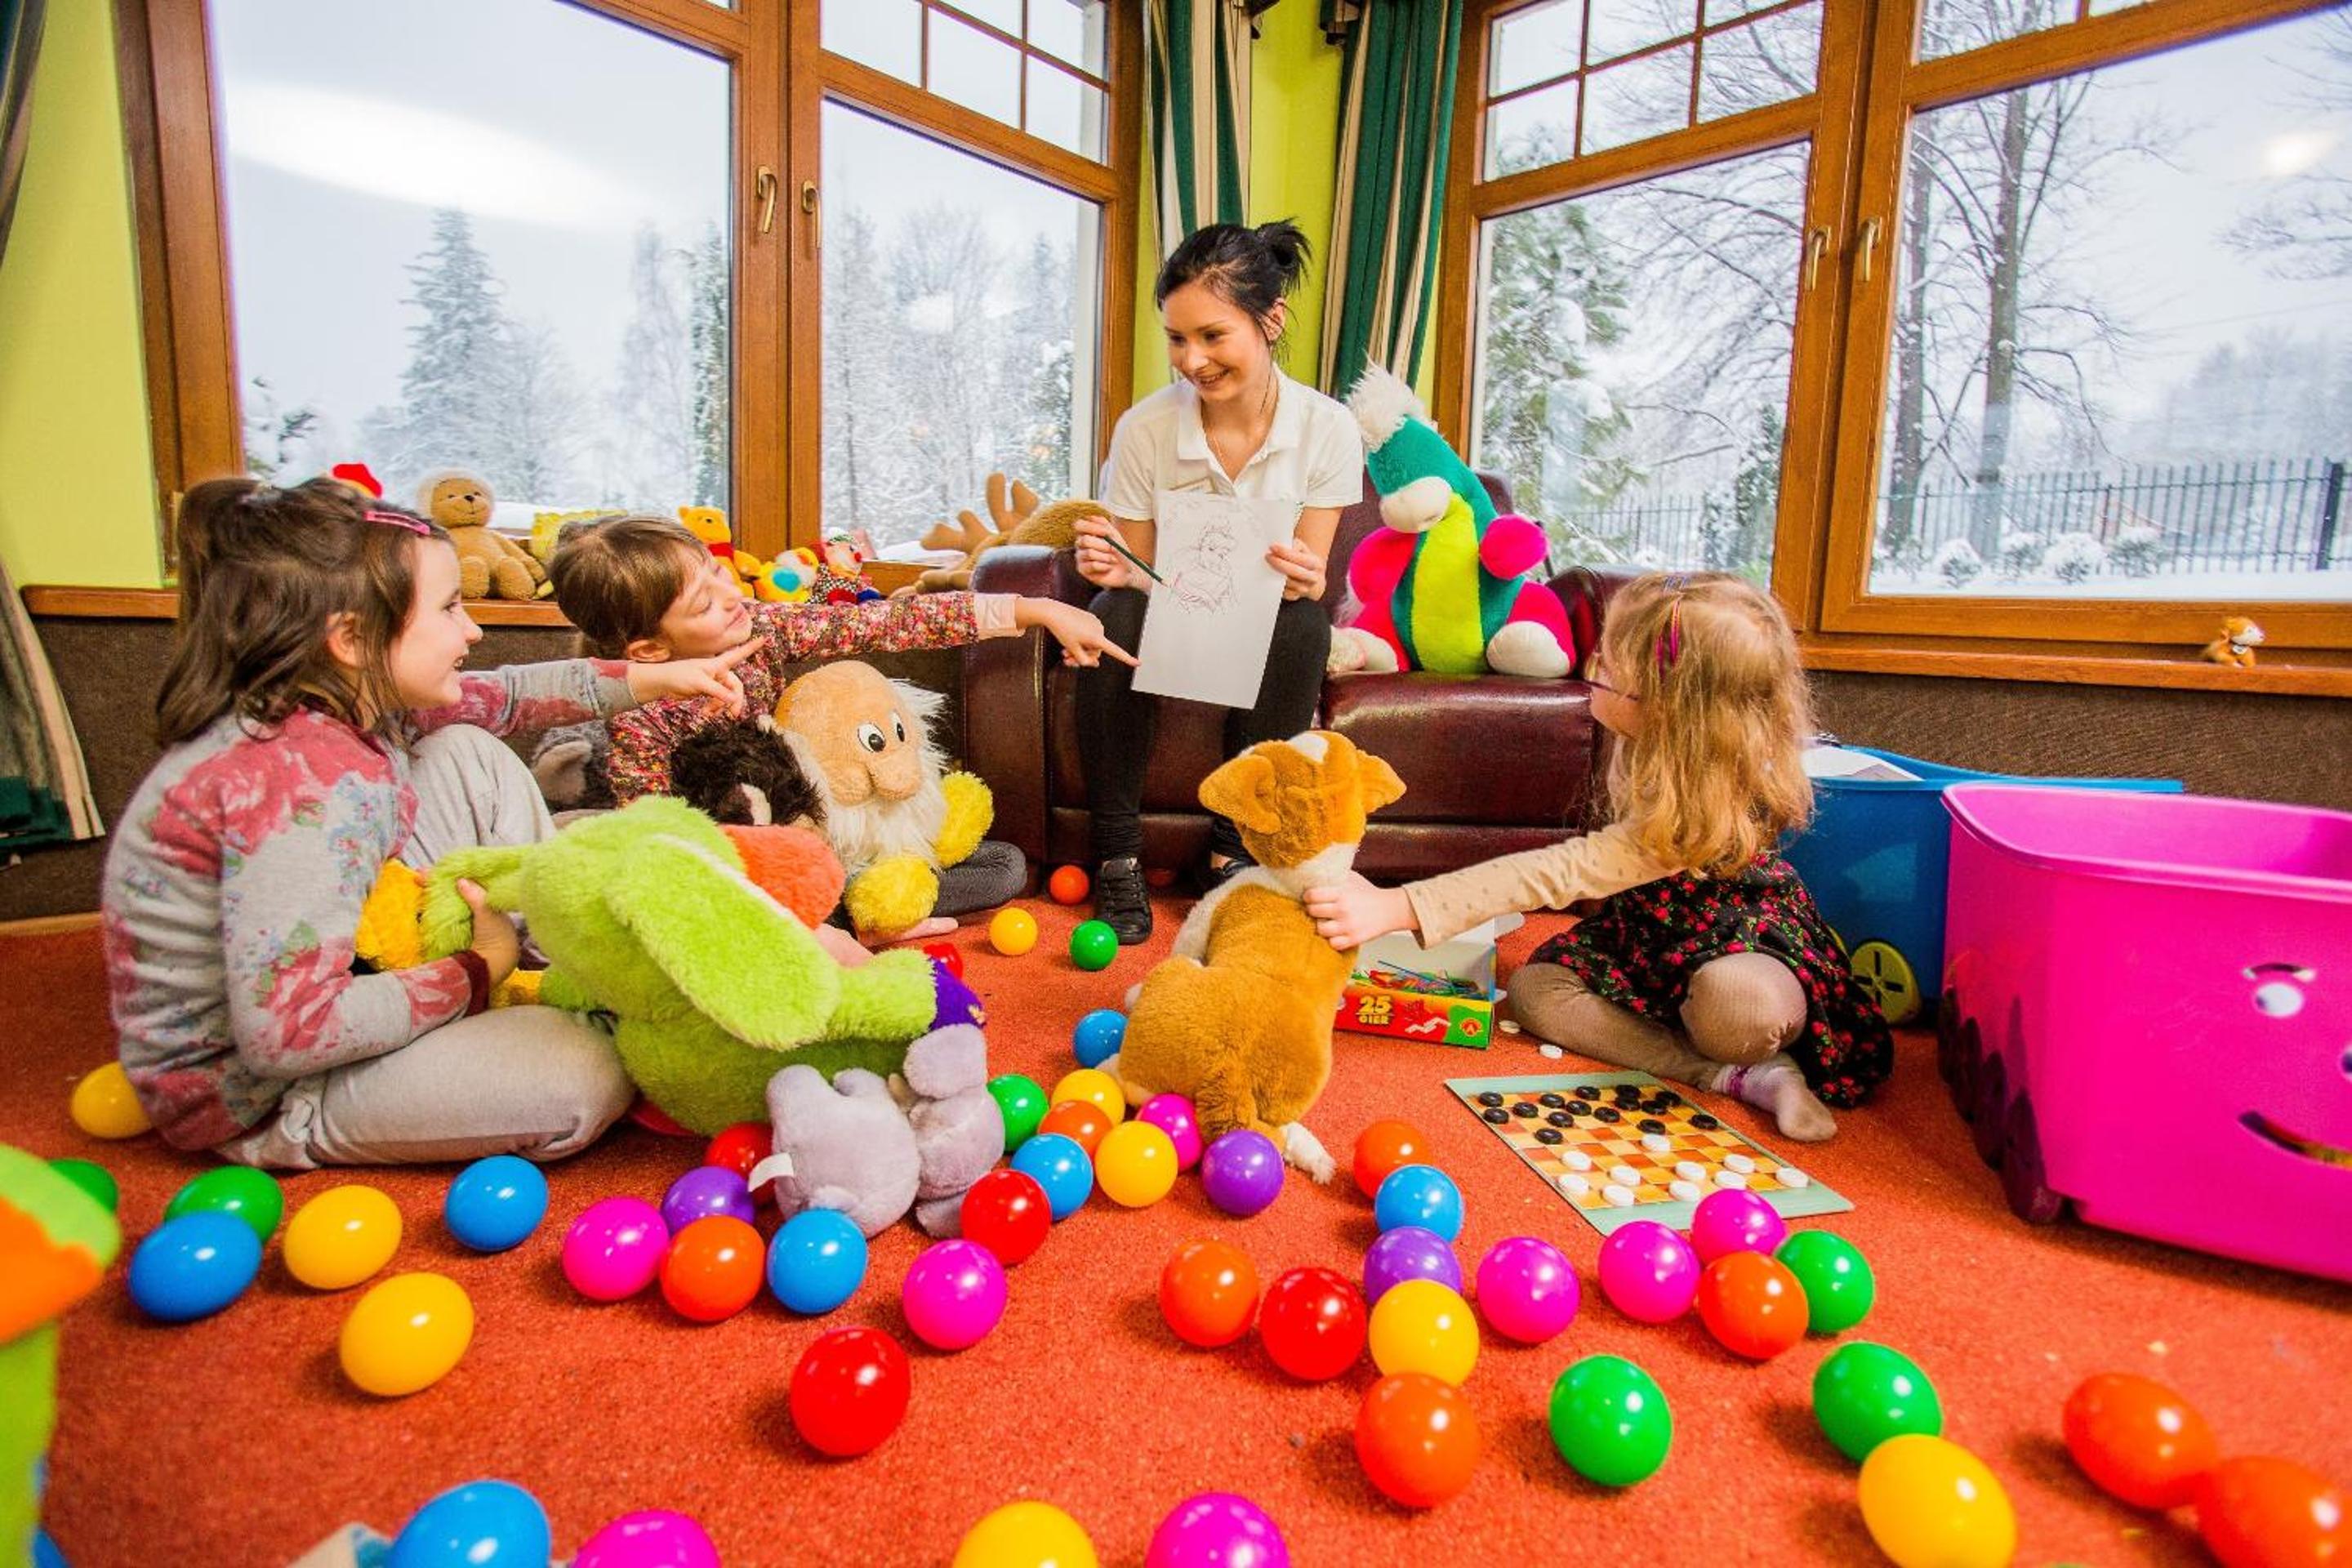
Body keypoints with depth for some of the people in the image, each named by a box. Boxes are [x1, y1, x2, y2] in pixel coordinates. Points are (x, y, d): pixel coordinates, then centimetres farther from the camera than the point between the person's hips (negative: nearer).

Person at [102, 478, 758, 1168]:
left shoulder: (358, 700, -7)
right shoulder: (309, 781, -33)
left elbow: (502, 696, 12)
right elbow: (287, 1033, -36)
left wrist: (656, 678, 9)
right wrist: (476, 972, -22)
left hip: (311, 974, 9)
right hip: (257, 1092, -9)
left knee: (467, 754, 7)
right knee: (588, 1074, -26)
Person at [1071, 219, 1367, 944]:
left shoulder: (1329, 429, -12)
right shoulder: (1144, 428, -13)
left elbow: (1309, 579, -11)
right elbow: (1139, 573, -6)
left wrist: (1302, 581, -35)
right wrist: (1117, 569, -30)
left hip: (1260, 630, 0)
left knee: (1302, 622, -33)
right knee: (1114, 614, -32)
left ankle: (1232, 851, -17)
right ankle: (1118, 858, -19)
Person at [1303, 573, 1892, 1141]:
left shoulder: (1700, 807, -36)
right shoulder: (1658, 750, -13)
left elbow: (1560, 873, -44)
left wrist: (1397, 907, -50)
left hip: (1746, 932, -9)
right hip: (1653, 925, 9)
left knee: (1731, 1004, -45)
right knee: (1533, 987, -14)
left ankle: (1761, 1061, -10)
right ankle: (1741, 1077, -19)